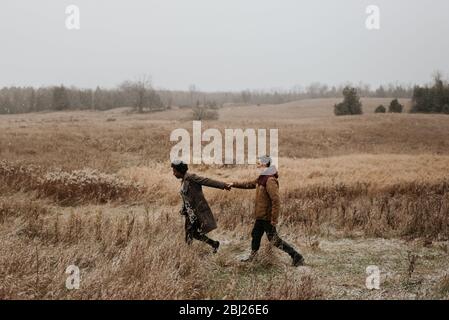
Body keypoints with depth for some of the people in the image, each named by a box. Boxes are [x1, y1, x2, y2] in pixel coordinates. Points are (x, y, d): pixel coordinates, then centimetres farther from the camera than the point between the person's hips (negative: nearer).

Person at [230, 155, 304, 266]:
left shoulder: (270, 180, -23)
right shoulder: (262, 178, 7)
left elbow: (276, 201, -27)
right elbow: (249, 184, 24)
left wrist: (274, 220, -25)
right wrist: (234, 184, 23)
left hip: (267, 217, -10)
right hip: (260, 216, 10)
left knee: (274, 239, -4)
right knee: (255, 235, 21)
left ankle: (296, 257, 1)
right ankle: (252, 257, 38)